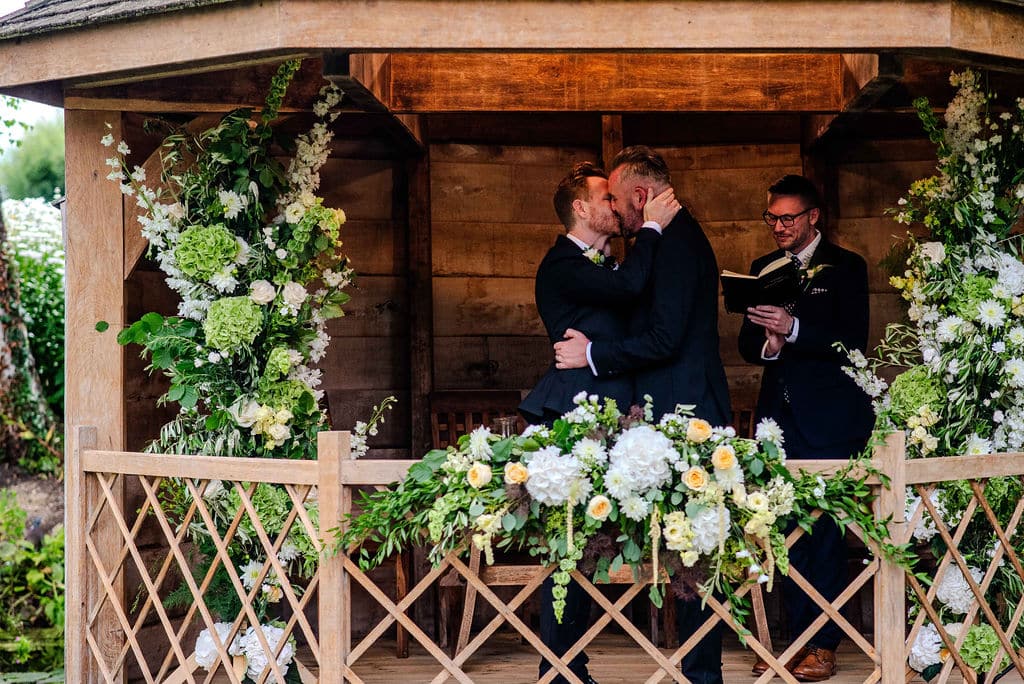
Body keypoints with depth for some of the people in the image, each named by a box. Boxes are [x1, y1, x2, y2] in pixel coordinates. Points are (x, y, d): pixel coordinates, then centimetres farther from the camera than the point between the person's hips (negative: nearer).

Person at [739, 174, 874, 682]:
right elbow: (747, 343, 14)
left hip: (829, 419, -5)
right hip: (780, 418, 5)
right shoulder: (763, 268, 14)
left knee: (825, 531, -3)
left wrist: (793, 329, -23)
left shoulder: (845, 268, -1)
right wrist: (766, 347, -9)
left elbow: (852, 343, -11)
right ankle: (796, 638, 11)